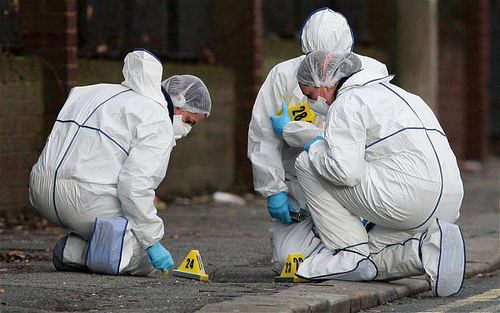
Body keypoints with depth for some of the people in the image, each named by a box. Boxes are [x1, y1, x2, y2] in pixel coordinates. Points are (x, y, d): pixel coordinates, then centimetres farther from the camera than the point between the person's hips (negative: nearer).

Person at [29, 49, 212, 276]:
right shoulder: (158, 123, -5)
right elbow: (134, 184, -17)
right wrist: (152, 242, -11)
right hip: (89, 200, -9)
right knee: (147, 262, 4)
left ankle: (74, 249, 4)